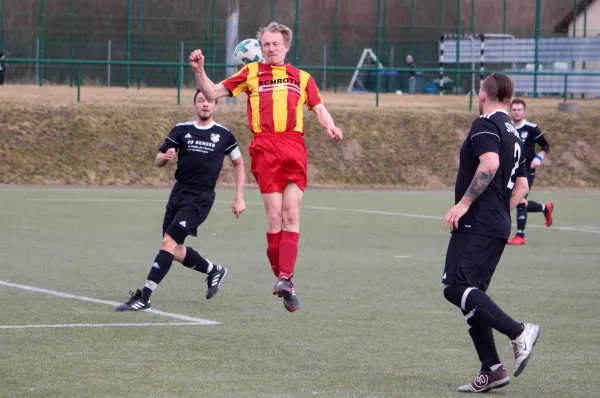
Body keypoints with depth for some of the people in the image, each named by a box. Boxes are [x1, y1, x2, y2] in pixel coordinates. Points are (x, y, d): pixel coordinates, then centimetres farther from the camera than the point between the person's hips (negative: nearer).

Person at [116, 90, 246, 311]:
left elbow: (238, 163, 15)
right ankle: (214, 270, 35)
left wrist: (239, 198, 9)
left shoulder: (223, 135, 2)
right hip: (179, 192, 5)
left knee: (169, 242, -17)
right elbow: (158, 160, 10)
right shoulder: (181, 130, 6)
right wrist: (166, 156, -15)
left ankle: (144, 297, -18)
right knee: (176, 251, 8)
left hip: (201, 198, -5)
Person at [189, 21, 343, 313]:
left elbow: (319, 108, 19)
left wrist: (330, 126, -2)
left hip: (294, 148, 1)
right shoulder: (251, 73, 17)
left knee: (291, 214, -9)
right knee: (274, 215, -8)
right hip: (265, 148, -1)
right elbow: (212, 93, 16)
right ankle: (283, 279, 1)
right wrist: (199, 70, 0)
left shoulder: (302, 78, 21)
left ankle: (285, 279, -14)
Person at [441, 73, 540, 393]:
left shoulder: (485, 124, -7)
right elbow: (521, 186, 25)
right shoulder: (512, 133, 21)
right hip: (498, 227, 9)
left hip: (477, 224, -9)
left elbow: (490, 163, -24)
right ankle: (491, 370, 3)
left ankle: (518, 332, -23)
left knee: (456, 288, -14)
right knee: (470, 294, 10)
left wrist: (464, 203, -21)